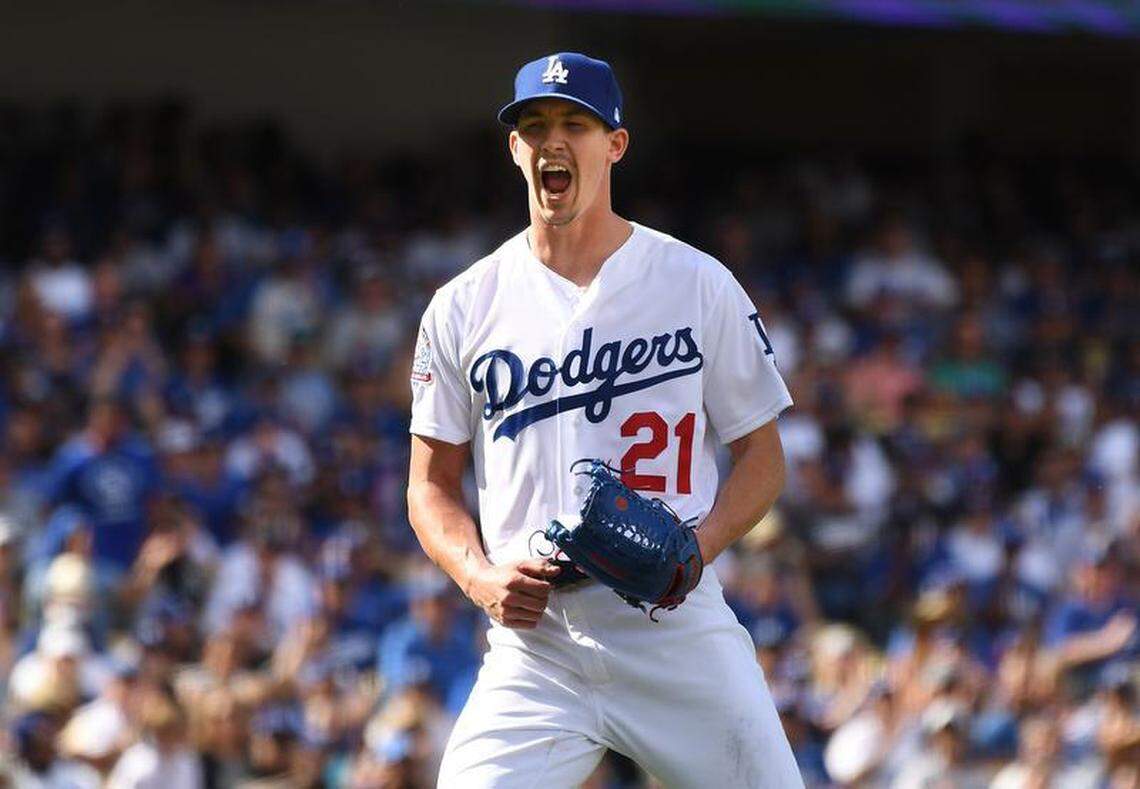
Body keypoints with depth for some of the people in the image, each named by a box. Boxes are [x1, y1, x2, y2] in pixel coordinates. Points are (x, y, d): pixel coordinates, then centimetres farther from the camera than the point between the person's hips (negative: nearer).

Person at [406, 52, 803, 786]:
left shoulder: (699, 285, 6)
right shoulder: (464, 306, 9)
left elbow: (762, 455, 9)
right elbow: (433, 484, 14)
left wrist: (699, 545, -11)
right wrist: (479, 574, -6)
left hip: (680, 627, -1)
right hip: (533, 637, 1)